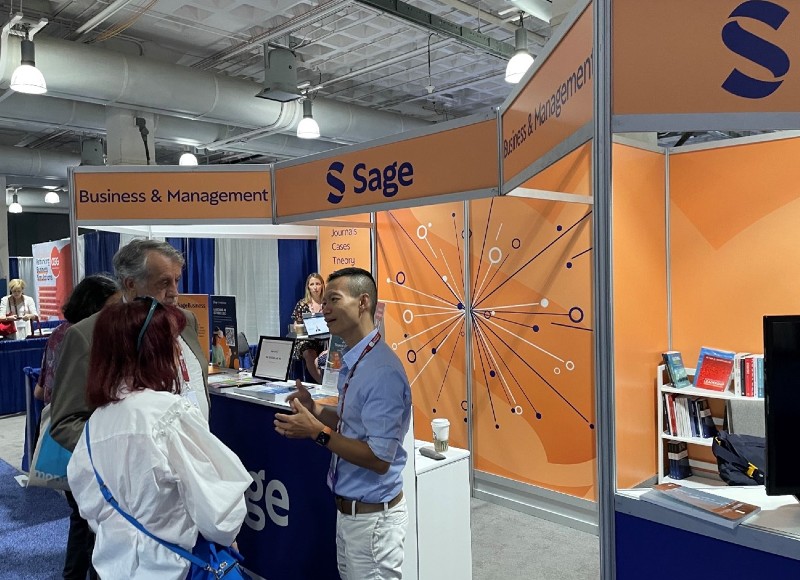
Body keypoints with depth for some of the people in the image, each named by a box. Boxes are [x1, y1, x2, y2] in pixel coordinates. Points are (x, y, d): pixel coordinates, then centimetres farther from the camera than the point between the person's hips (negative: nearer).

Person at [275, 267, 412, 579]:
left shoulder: (382, 370, -25)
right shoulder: (352, 362, 6)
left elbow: (380, 458, -26)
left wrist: (317, 432, -25)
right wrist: (315, 410, 0)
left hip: (372, 516, -9)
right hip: (348, 508, 9)